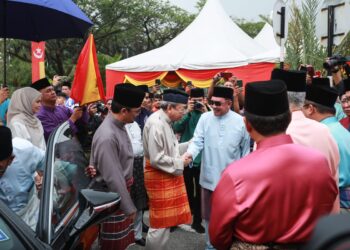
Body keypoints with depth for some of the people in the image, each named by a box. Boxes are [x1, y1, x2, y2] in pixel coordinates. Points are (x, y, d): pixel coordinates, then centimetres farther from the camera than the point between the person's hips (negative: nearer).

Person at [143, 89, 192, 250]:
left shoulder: (165, 121, 9)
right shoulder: (156, 124, -23)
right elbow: (156, 159, -25)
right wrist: (179, 163, -15)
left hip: (168, 174, 10)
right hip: (159, 176, -10)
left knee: (165, 221, 18)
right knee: (160, 223, 2)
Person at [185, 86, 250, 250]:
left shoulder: (240, 121, -5)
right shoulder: (205, 118, -4)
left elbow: (245, 150, 2)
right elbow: (198, 141, -8)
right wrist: (189, 153, -29)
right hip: (209, 177, 2)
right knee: (209, 215, 15)